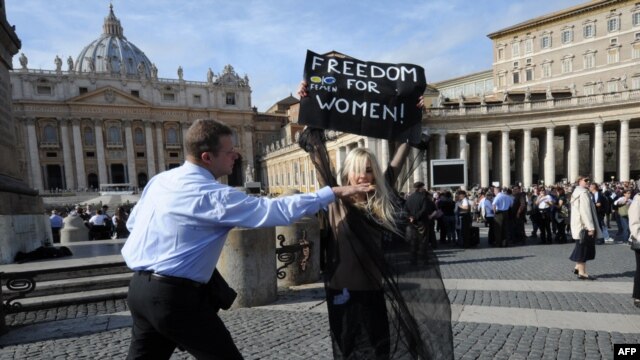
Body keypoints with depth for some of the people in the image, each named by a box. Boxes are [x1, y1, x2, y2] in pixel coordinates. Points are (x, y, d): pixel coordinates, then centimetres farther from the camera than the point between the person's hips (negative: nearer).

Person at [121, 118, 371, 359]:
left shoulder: (159, 180, 5)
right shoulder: (213, 196, -21)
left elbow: (133, 223, 17)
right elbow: (276, 210, -24)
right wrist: (335, 192, -20)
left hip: (140, 288, 9)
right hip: (175, 295, -8)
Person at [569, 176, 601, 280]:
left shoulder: (577, 192, 16)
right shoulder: (583, 193, -16)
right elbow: (585, 212, -22)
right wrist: (590, 227, -23)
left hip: (579, 225, 10)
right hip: (583, 226, -10)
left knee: (582, 248, 18)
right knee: (584, 248, -4)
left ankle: (578, 267, 25)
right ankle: (582, 273, 2)